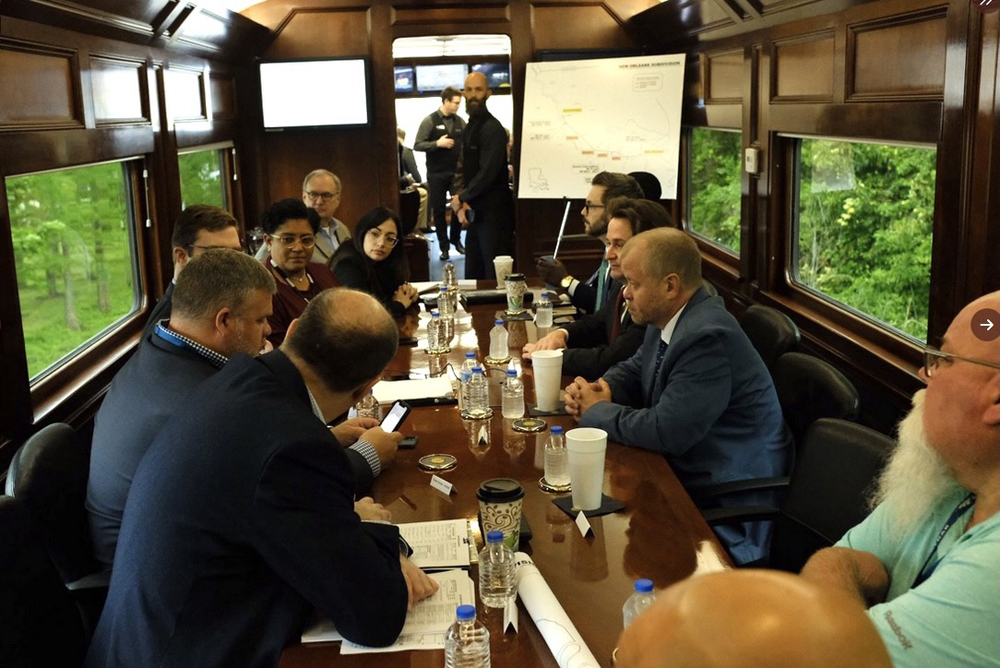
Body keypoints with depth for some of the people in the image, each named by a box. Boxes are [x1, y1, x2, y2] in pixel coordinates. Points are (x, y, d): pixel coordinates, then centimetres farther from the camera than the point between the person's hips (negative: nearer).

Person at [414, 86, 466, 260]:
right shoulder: (430, 121, -6)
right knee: (438, 210, 5)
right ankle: (444, 247, 16)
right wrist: (437, 143, -19)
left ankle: (456, 239, 28)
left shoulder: (460, 121, 4)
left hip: (457, 172, 3)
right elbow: (417, 145, -8)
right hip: (436, 174, -2)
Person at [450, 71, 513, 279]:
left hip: (494, 213, -9)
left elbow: (487, 173, -20)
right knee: (473, 273, 13)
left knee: (494, 275, -4)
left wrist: (461, 199, -8)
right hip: (475, 212, 9)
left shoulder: (492, 128, -13)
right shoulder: (469, 128, 15)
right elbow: (462, 169, 12)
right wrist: (460, 203, -4)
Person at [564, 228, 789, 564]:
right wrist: (599, 390, -5)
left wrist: (597, 411, -12)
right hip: (682, 473, 9)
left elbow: (665, 433, -28)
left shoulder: (708, 338, -26)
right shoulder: (668, 319, 3)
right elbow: (633, 370, 18)